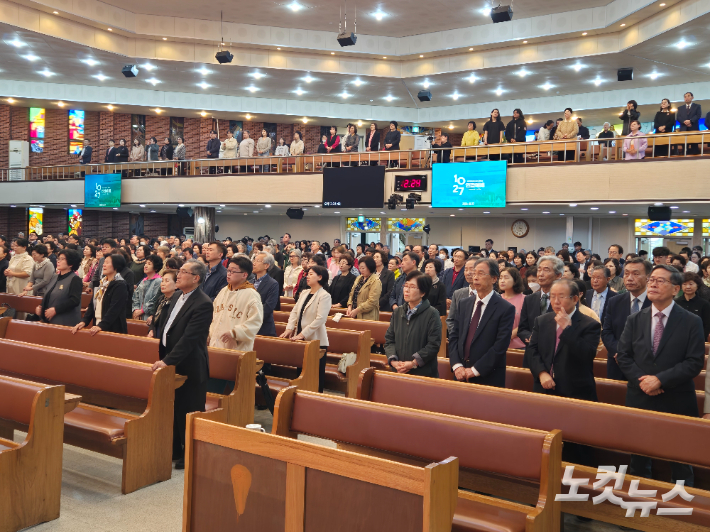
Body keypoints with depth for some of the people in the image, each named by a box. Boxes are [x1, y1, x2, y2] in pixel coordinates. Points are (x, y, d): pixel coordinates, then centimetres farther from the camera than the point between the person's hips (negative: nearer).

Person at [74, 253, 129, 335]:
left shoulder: (120, 286, -10)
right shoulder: (101, 283, 14)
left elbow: (114, 309, -20)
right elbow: (92, 305, 14)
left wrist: (101, 326, -27)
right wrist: (84, 321, 1)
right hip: (97, 326, 7)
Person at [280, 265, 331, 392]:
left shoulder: (324, 296, -12)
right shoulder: (304, 293, 12)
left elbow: (320, 319, -20)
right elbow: (295, 312, 8)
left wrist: (303, 334, -23)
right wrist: (289, 328, -8)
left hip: (316, 341, -7)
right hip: (301, 340, 7)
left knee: (316, 374, 2)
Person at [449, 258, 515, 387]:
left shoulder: (506, 309, -8)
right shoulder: (464, 304, 9)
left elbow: (500, 346, -14)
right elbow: (454, 337, 7)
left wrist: (474, 370, -15)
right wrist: (457, 366, -7)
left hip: (488, 379, -4)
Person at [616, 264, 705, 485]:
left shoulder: (691, 322, -6)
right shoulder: (634, 320, 4)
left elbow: (695, 362, -12)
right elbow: (623, 356, 2)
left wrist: (660, 379, -20)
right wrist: (642, 380, -14)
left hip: (677, 402, -3)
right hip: (640, 399, 3)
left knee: (681, 463, 12)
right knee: (638, 460, 16)